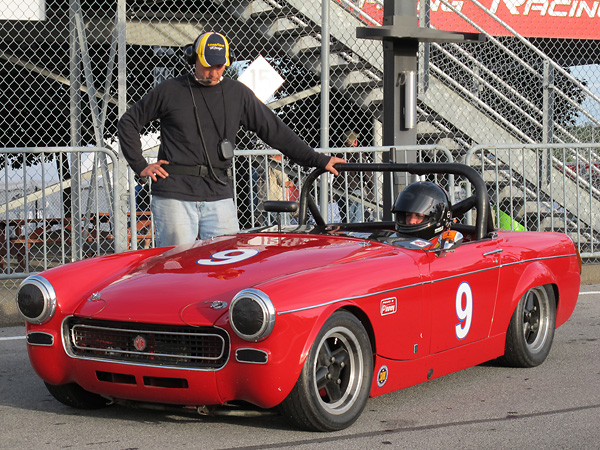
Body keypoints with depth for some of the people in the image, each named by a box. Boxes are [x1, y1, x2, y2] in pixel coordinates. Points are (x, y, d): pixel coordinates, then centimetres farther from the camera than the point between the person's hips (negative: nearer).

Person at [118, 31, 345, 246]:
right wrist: (140, 165, 6)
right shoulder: (170, 91, 5)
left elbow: (274, 130, 14)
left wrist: (318, 160, 11)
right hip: (174, 194, -2)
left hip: (219, 196, 2)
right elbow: (128, 123, 15)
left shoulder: (237, 94, 11)